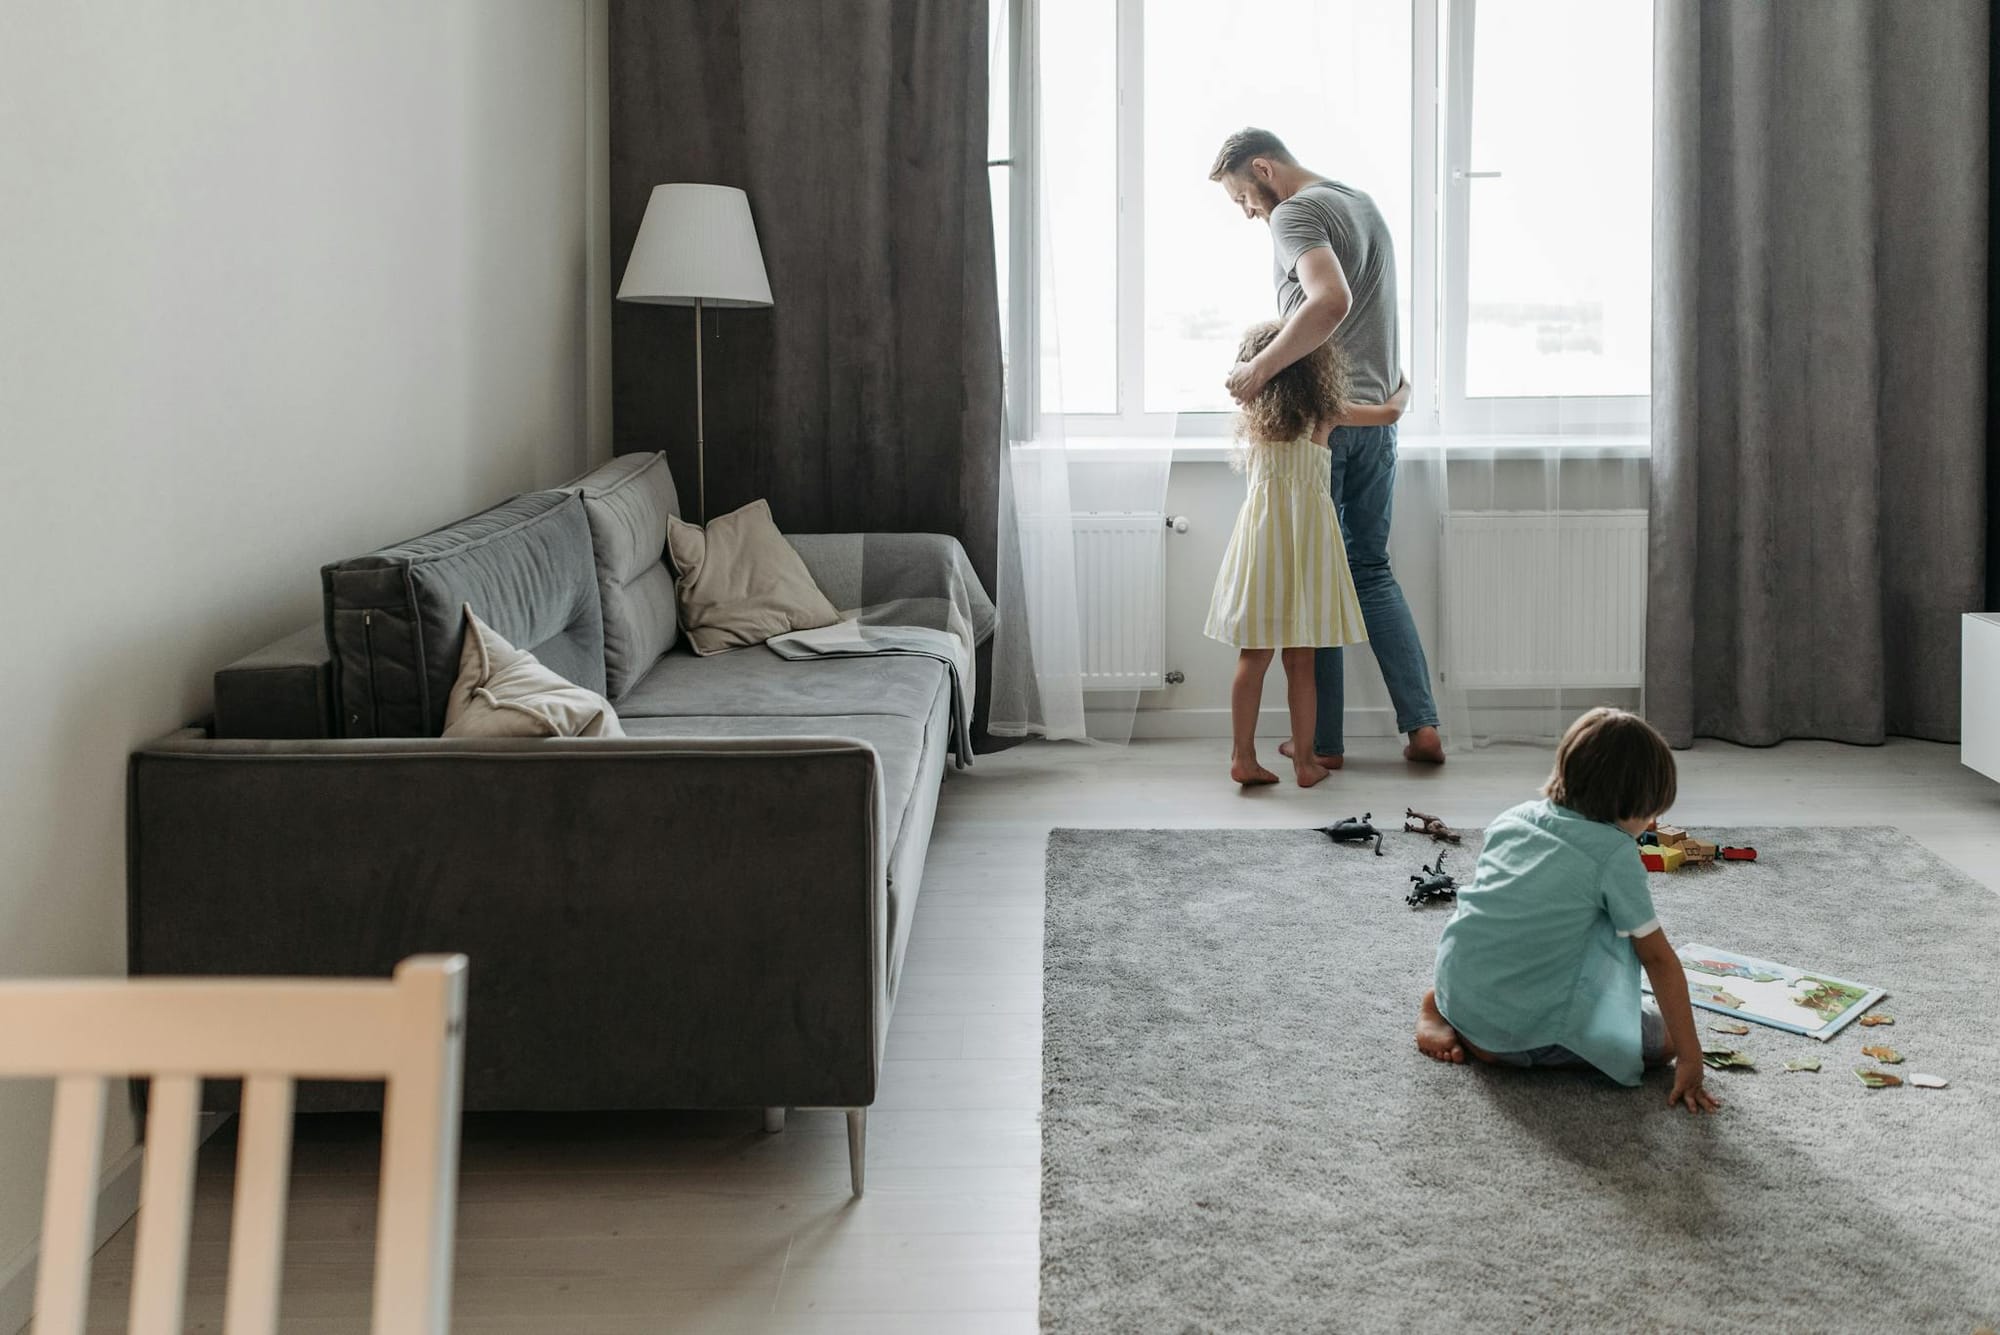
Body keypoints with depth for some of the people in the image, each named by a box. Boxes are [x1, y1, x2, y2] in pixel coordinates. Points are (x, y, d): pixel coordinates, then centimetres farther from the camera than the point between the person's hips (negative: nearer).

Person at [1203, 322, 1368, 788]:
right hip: (1308, 530, -1)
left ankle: (1243, 757, 6)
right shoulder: (1321, 417, -4)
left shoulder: (1251, 418, 1)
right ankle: (1305, 761, 9)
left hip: (1261, 525, 2)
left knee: (1253, 657, 6)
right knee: (1301, 662, 4)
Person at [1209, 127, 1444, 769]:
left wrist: (1260, 367, -28)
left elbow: (1331, 301, -31)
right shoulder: (1364, 204, 18)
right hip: (1376, 413, 8)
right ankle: (1422, 723, 6)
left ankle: (1323, 740, 6)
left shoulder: (1295, 214, -13)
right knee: (1372, 570, 14)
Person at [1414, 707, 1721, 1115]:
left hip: (1456, 991, 7)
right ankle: (1510, 1050, -3)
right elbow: (1658, 958, -9)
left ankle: (1435, 1007, 13)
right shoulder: (1615, 853, -11)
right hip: (1529, 1028, -7)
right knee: (1664, 1036, 3)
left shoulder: (1511, 818, 6)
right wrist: (1690, 1057, -5)